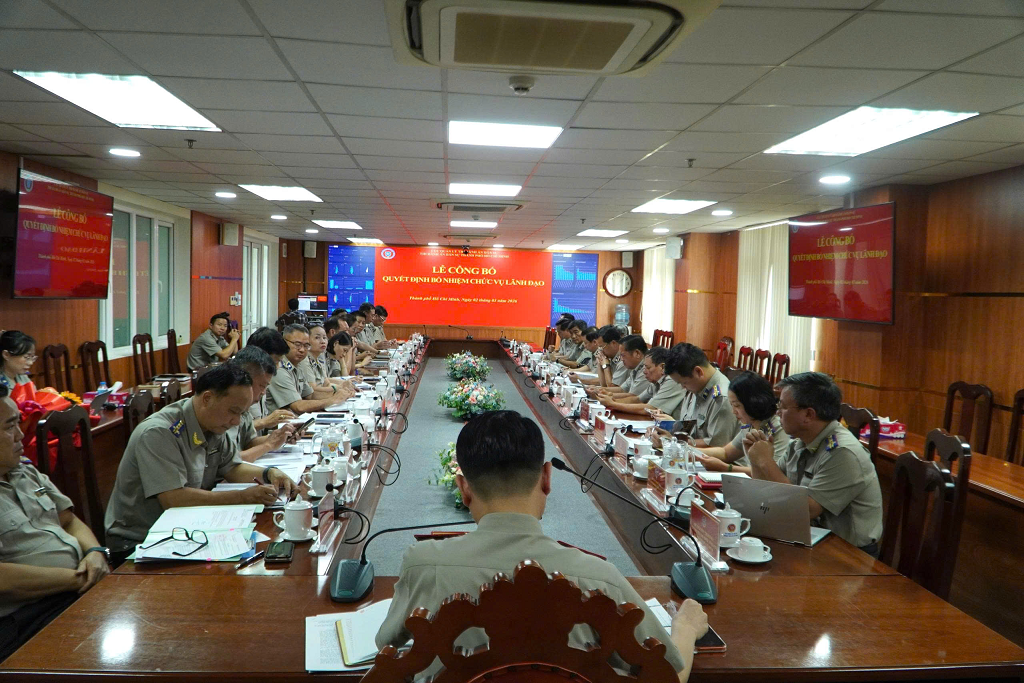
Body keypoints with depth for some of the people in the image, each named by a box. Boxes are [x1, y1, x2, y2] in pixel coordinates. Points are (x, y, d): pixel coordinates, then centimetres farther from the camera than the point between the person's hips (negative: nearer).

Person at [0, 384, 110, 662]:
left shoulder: (25, 471, 16)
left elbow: (70, 521, 20)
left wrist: (95, 552, -1)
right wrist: (76, 578, -17)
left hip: (84, 585, 9)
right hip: (28, 616, -8)